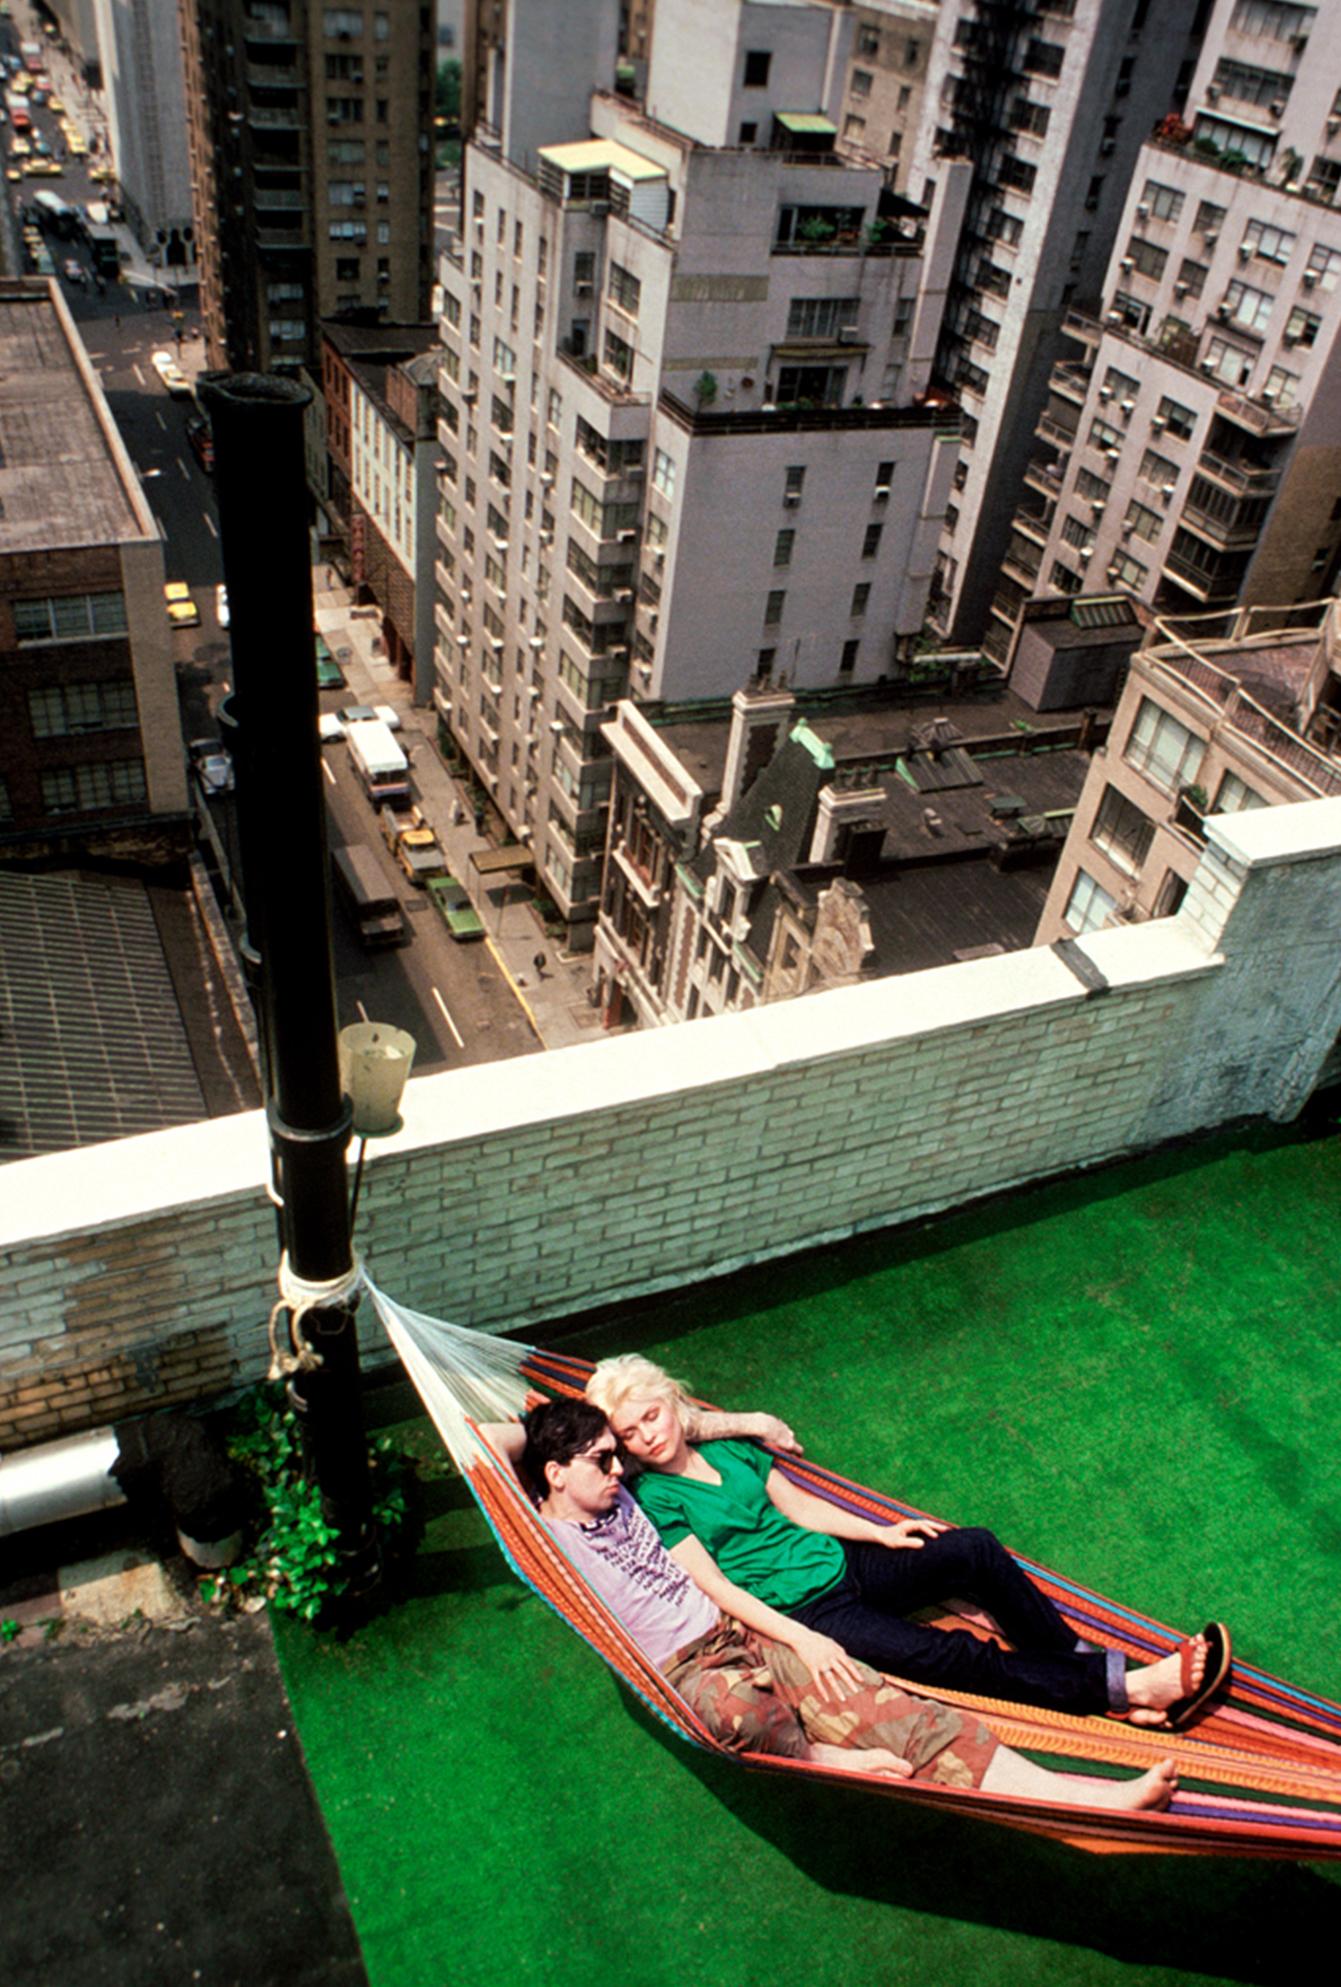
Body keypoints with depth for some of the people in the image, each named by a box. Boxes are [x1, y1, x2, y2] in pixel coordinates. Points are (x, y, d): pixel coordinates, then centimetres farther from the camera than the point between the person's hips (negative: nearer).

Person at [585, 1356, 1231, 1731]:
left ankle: (1079, 1660, -2)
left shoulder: (728, 1446, 10)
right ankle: (1123, 1684, -21)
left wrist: (880, 1533, 10)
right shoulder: (650, 1499, -10)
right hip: (800, 1613, -7)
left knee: (974, 1548, -12)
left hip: (839, 1563, 7)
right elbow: (717, 1590, -16)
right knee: (952, 1655, -22)